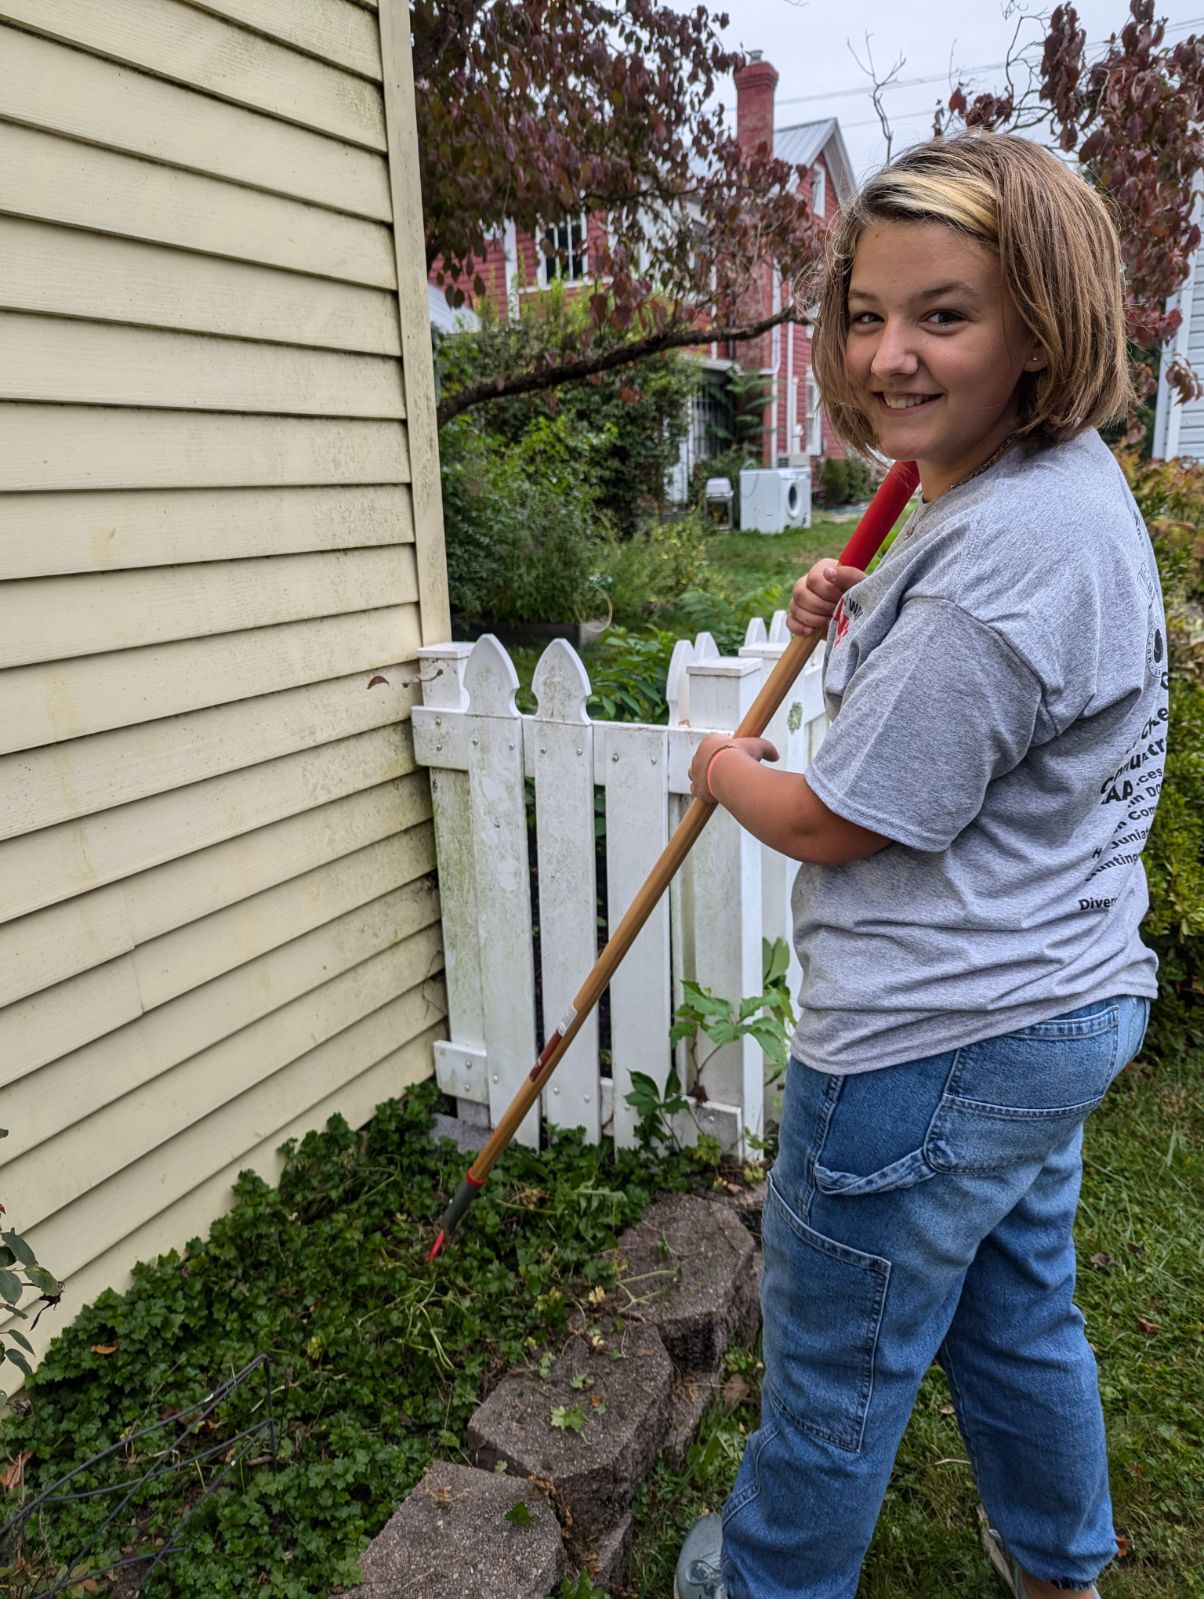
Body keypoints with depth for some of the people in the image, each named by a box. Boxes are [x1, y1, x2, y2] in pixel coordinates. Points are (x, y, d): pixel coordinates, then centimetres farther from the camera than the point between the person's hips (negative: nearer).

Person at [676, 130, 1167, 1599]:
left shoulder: (1006, 550, -27)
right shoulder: (1068, 485, 8)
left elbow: (838, 822, -21)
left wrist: (727, 769, -1)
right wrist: (859, 622, 6)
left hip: (934, 1047, -10)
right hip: (1061, 999, 10)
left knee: (834, 1362, 15)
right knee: (1016, 1311, 30)